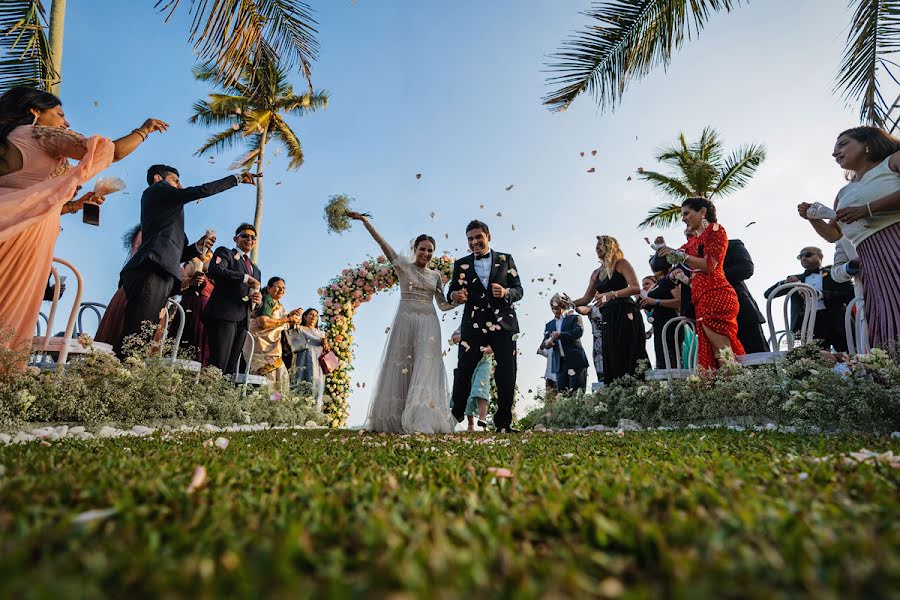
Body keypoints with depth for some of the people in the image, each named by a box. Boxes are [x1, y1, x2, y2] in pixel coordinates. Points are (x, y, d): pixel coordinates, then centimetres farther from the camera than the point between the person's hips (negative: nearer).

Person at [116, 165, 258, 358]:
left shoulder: (166, 211, 35)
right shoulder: (157, 188, 15)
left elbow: (174, 254, 29)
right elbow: (202, 191, 3)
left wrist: (198, 247, 17)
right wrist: (237, 178, 10)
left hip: (160, 273, 8)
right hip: (152, 271, -8)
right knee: (135, 337, -20)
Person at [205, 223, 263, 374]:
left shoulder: (255, 269, 28)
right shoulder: (225, 252, 11)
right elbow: (215, 270, -12)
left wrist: (258, 300, 3)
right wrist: (245, 278, -16)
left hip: (243, 320, 6)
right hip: (223, 315, -6)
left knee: (231, 368, 0)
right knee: (218, 364, -16)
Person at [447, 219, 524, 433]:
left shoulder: (505, 259, 11)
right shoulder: (461, 264, 11)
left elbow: (519, 290, 7)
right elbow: (451, 292, 6)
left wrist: (506, 292, -15)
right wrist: (455, 296, -18)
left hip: (503, 323, 1)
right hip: (473, 325, 0)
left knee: (507, 375, 1)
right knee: (463, 372, -3)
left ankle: (503, 423, 12)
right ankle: (454, 419, 8)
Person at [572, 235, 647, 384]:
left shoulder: (621, 264, 0)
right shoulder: (596, 273, 19)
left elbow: (635, 288, -12)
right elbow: (586, 299, 18)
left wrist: (612, 294, -24)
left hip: (625, 315, -6)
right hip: (609, 319, 6)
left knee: (628, 357, -9)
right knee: (612, 361, 3)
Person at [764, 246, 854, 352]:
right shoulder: (795, 279, 22)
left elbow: (850, 294, -1)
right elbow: (768, 294, 16)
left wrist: (820, 294, -13)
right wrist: (785, 283, -3)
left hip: (835, 322, -1)